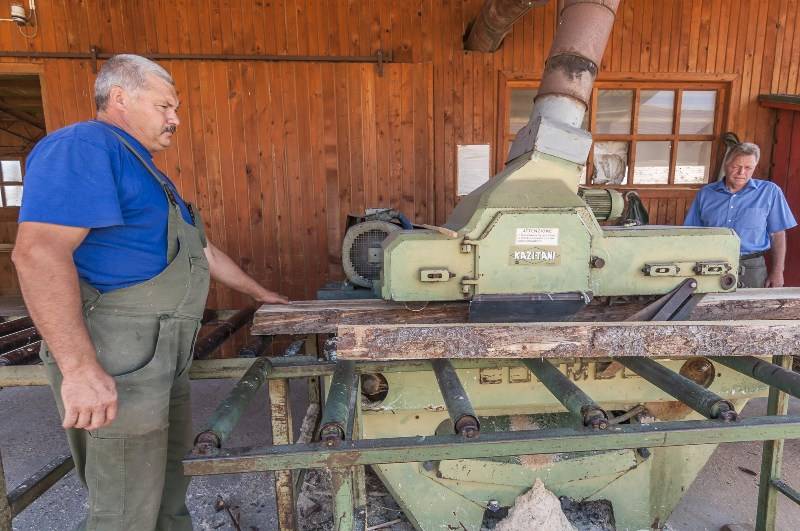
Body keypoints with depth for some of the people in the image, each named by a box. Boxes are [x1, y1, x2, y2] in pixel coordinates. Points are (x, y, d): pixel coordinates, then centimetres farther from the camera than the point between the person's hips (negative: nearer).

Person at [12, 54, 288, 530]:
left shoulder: (144, 170, 20)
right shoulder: (82, 146, -12)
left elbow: (201, 251, 25)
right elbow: (38, 251, -26)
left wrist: (260, 293, 26)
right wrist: (81, 369, -29)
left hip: (163, 354, 10)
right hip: (119, 358, -10)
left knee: (172, 470, 22)